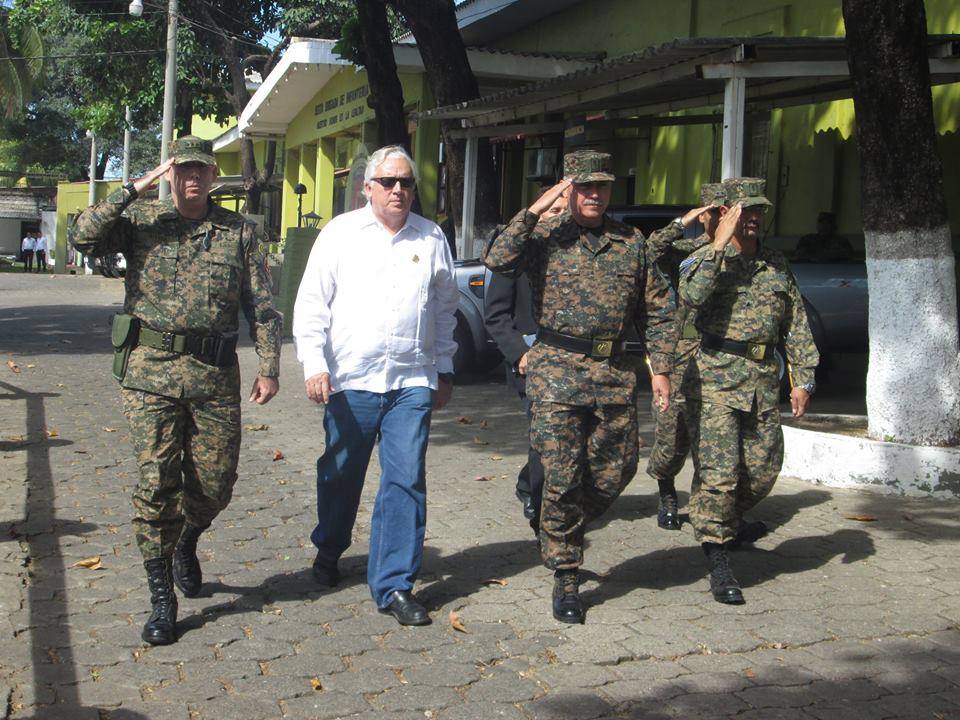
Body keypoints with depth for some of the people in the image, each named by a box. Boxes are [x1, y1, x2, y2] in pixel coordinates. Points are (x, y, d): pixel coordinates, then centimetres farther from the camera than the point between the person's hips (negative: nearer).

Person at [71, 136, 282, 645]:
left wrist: (269, 368, 0)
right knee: (155, 484, -4)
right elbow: (83, 237, -13)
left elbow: (262, 307, 8)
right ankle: (161, 599, 8)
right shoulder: (141, 220, 5)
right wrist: (135, 188, -12)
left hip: (216, 376, 2)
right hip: (151, 373, -1)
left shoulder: (240, 232, 8)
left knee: (215, 484, 6)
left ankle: (185, 544, 40)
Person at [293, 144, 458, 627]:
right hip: (351, 379, -1)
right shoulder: (341, 233, 3)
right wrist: (314, 362, -9)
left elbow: (445, 308, 18)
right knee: (340, 475, 11)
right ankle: (328, 551, 37)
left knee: (406, 480, -5)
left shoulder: (431, 238, 10)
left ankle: (395, 585, 3)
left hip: (413, 381, 1)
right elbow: (311, 302, 1)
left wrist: (444, 368, 17)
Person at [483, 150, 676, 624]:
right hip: (558, 371, -3)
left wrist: (661, 369, 8)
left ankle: (564, 531, 37)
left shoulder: (632, 244, 10)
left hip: (616, 373, 4)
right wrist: (534, 211, -17)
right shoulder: (545, 236, 1)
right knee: (562, 476, -4)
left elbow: (659, 311, 14)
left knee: (616, 471, 10)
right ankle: (565, 576, 10)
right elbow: (498, 260, -17)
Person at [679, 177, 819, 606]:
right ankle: (718, 564, 0)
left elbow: (796, 325, 15)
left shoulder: (777, 266, 14)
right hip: (715, 378, -5)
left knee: (764, 469, 10)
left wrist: (803, 379, 10)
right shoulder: (706, 258, -1)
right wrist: (719, 245, -21)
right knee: (718, 470, -8)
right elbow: (692, 296, -24)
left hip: (764, 381, 5)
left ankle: (729, 522, 39)